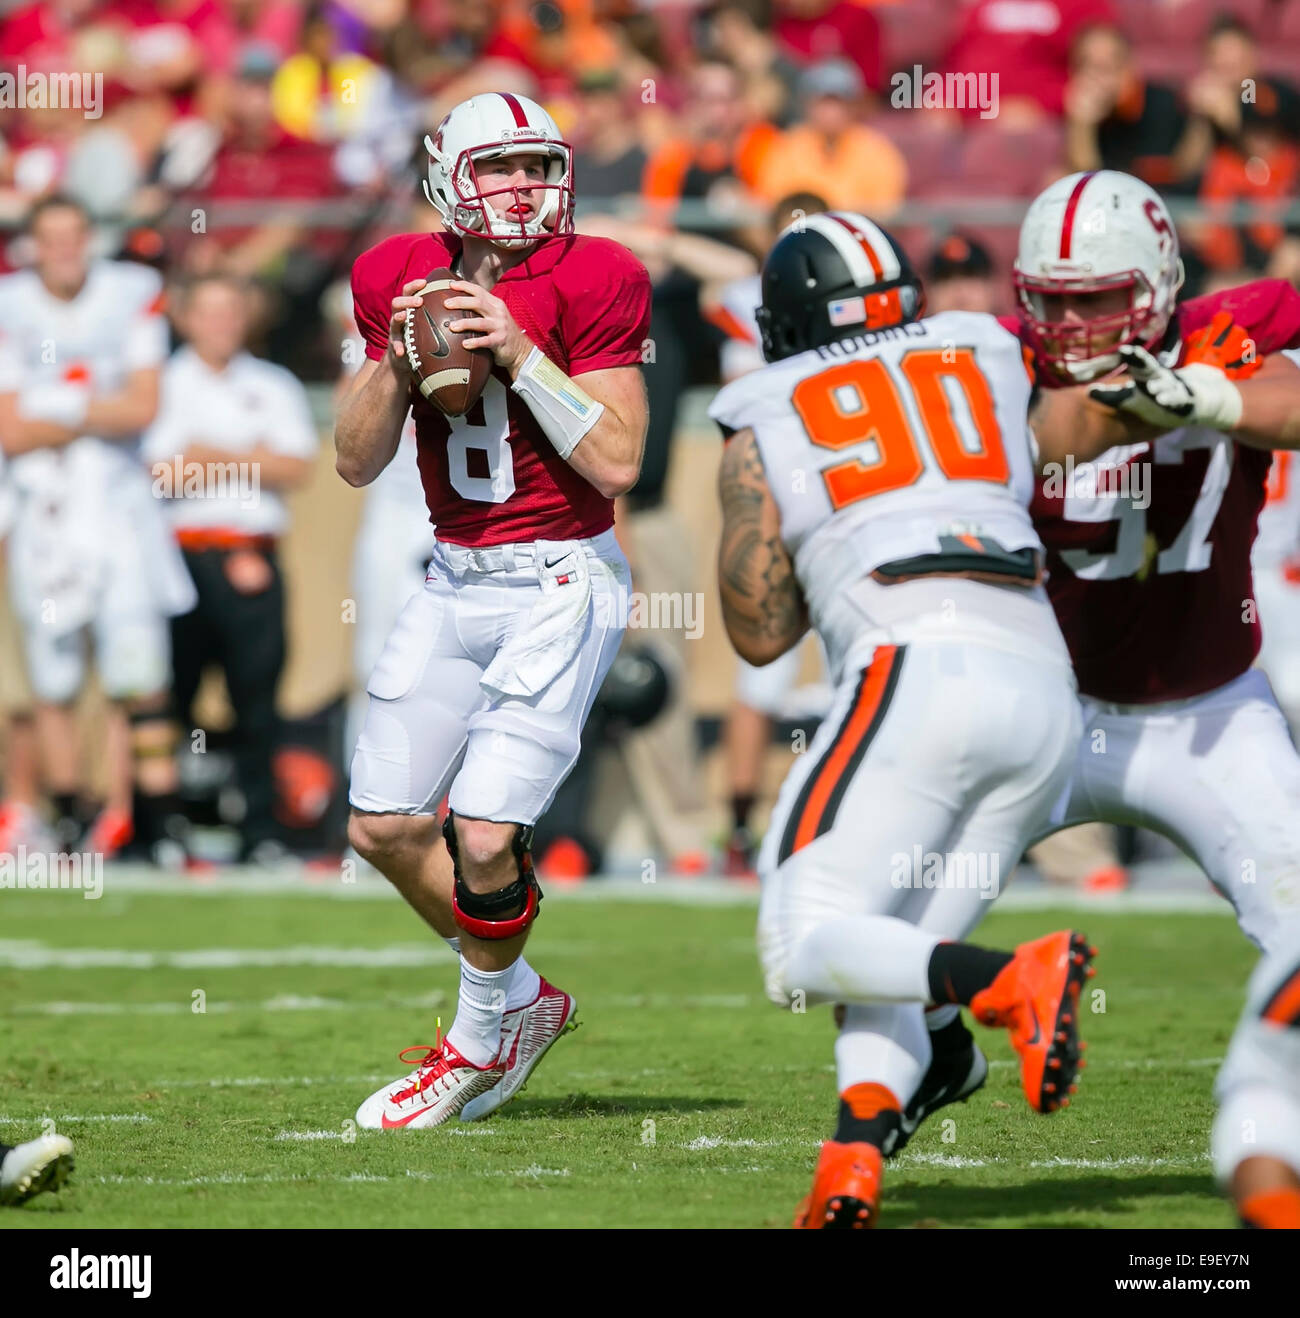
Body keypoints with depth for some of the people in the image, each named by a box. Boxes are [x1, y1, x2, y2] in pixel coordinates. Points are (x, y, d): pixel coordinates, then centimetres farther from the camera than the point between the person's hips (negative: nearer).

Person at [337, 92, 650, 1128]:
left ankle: (484, 1038, 11)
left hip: (561, 583, -6)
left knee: (485, 831, -14)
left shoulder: (588, 285, -10)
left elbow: (618, 464, -15)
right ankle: (519, 997, 27)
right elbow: (357, 463, 6)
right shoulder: (403, 282, 4)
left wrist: (520, 353, -20)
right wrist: (397, 360, -10)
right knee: (384, 826, 6)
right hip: (457, 582, 6)